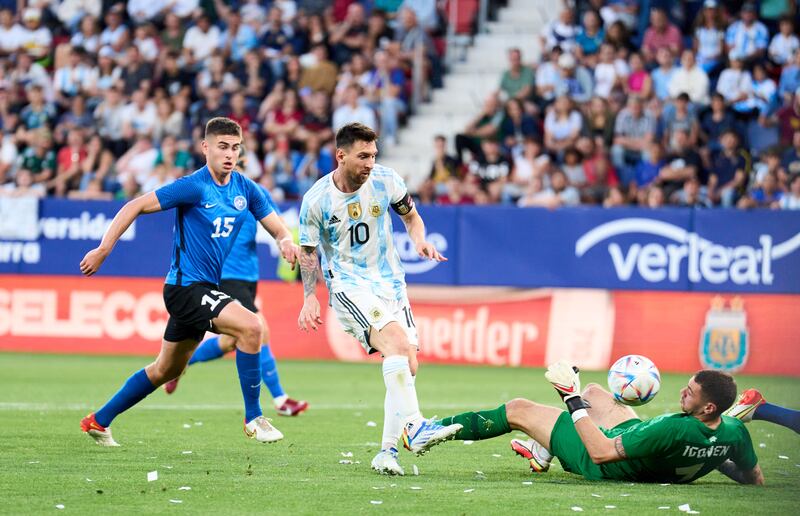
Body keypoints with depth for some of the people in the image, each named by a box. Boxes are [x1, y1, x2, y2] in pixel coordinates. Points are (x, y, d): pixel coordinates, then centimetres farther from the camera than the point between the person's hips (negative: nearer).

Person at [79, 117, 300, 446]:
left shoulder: (245, 189, 4)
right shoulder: (194, 187, -16)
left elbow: (275, 226, 7)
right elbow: (135, 207, -13)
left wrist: (286, 241, -17)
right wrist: (103, 250, -17)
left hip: (204, 289, 8)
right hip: (185, 286, -8)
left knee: (166, 370, 18)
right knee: (250, 326, -26)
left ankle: (99, 421, 31)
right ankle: (253, 418, -16)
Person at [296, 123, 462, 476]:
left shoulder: (386, 181, -4)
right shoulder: (317, 200, -11)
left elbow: (411, 216, 14)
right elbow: (308, 251, 3)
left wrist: (419, 240, -8)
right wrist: (310, 297, -7)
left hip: (390, 281, 5)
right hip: (348, 284, -5)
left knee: (407, 364, -4)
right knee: (396, 342, -29)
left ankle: (388, 451, 4)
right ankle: (413, 428, -38)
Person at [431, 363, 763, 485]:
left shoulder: (676, 431, -44)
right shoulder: (735, 432, -26)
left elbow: (600, 453, -37)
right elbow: (755, 480, -9)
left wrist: (573, 399, -31)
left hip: (605, 465, -7)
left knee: (517, 410, 4)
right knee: (594, 392, 30)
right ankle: (543, 453, 49)